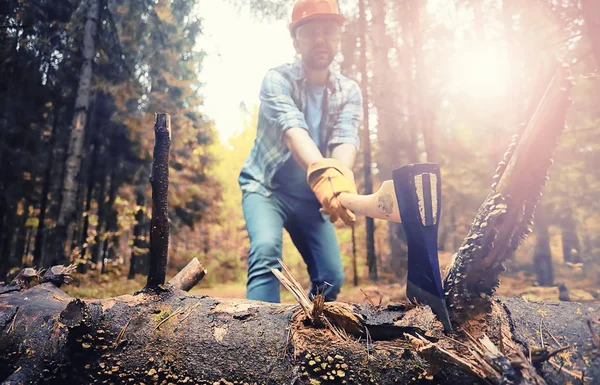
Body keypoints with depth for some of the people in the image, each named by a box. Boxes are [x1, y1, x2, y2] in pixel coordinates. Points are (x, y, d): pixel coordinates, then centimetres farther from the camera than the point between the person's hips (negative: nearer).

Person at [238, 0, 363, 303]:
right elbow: (292, 129, -33)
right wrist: (323, 173, -54)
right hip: (265, 185, -3)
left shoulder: (349, 92, -3)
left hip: (309, 194, 4)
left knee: (331, 277, 0)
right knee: (266, 250, -30)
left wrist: (341, 178, -46)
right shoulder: (277, 79, -14)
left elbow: (345, 139, -22)